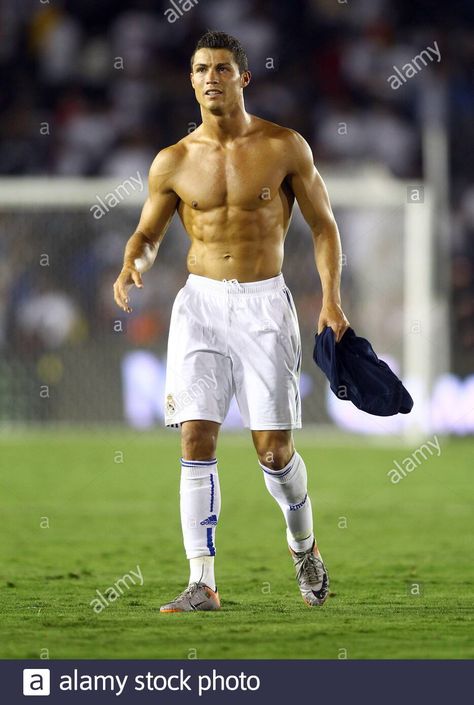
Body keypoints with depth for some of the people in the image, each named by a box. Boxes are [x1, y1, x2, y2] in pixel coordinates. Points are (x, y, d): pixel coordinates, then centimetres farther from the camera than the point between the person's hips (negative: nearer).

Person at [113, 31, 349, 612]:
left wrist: (331, 298, -6)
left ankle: (303, 545, 28)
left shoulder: (284, 147, -2)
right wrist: (132, 267, -8)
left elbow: (322, 223, 5)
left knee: (273, 447, -2)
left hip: (263, 303, -1)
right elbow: (147, 233, 14)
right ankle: (202, 583, -9)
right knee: (196, 439, -9)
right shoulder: (174, 162, 3)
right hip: (200, 303, 1)